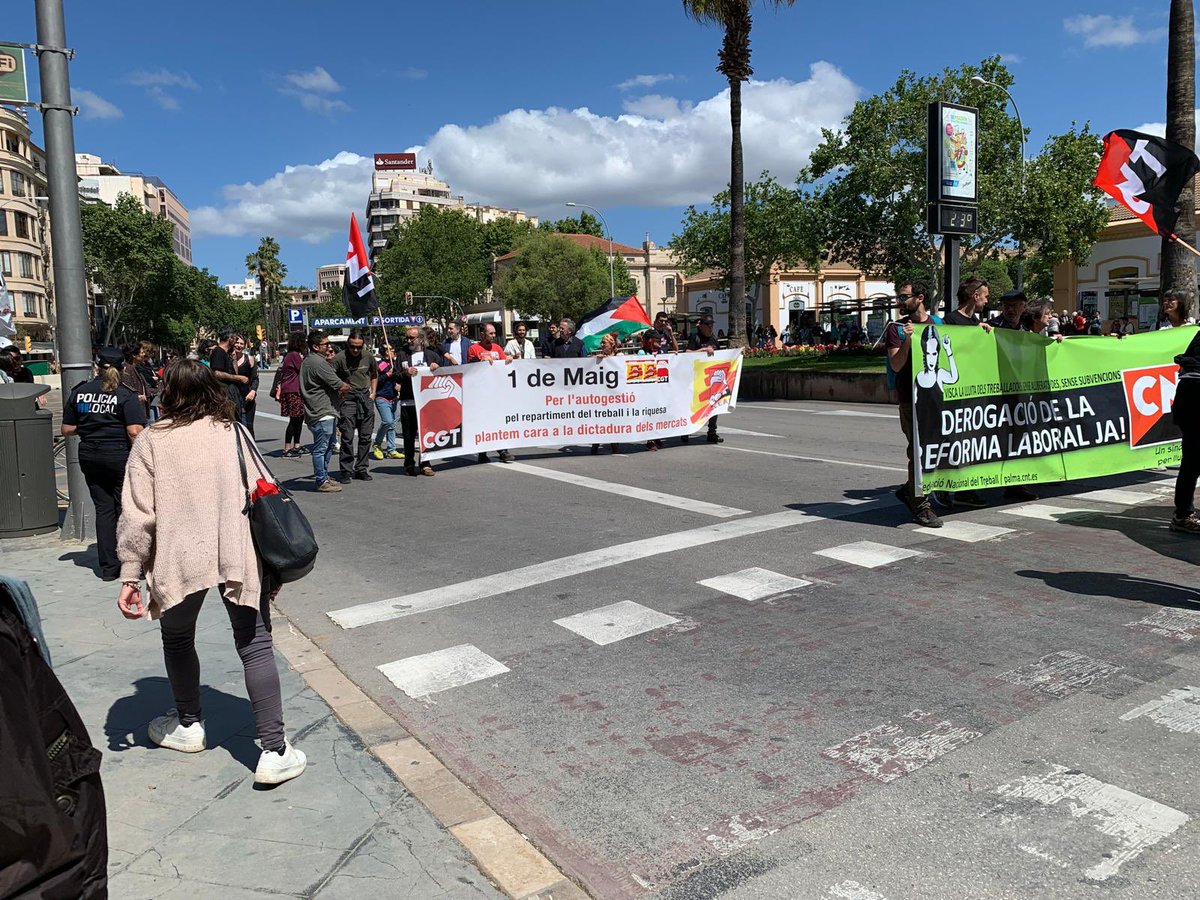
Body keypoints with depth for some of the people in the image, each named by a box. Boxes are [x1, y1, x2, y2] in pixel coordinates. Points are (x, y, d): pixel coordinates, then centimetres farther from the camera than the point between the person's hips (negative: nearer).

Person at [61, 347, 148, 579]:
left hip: (89, 456, 4)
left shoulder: (79, 392, 5)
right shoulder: (126, 395, -10)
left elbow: (67, 430, 7)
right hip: (119, 455, -4)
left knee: (103, 508, 11)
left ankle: (108, 567, 13)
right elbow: (135, 432, -19)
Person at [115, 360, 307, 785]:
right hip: (240, 556, 1)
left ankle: (189, 726, 41)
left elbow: (139, 513, -4)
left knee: (177, 639, 23)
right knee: (255, 646, 4)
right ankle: (275, 751, 0)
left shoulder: (152, 440, 0)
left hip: (180, 560, -1)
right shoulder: (233, 432, 6)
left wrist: (130, 576, 1)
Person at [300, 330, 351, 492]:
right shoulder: (318, 362, -17)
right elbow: (342, 387, -19)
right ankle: (321, 482, 2)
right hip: (321, 413, -11)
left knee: (329, 445, 20)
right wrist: (346, 387, 3)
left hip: (325, 411, 11)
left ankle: (323, 476, 29)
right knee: (321, 448, -4)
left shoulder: (308, 360, 17)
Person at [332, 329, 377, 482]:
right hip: (347, 399, -4)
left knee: (366, 436, 5)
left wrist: (373, 392, 11)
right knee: (347, 437, -5)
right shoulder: (339, 358, -10)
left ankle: (361, 469, 15)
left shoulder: (368, 357, 3)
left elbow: (374, 374, 19)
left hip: (365, 398, 4)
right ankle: (346, 471, 3)